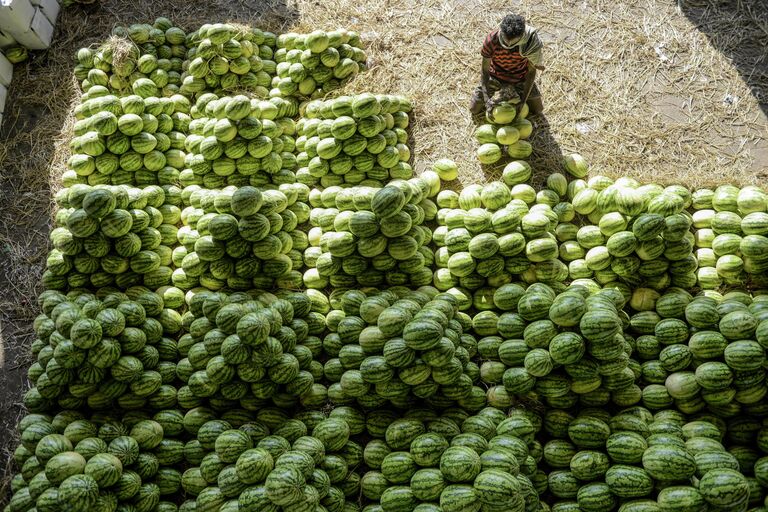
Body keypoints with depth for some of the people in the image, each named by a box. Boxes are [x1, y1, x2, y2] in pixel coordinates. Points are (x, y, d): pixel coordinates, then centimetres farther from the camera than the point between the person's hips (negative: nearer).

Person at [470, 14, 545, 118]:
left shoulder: (531, 41, -35)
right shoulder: (491, 40, -36)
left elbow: (531, 72, -21)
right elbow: (485, 71, -23)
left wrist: (523, 101, -22)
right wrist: (487, 98, -33)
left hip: (519, 77, 0)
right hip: (496, 74, 0)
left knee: (537, 110, 7)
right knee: (475, 109, 3)